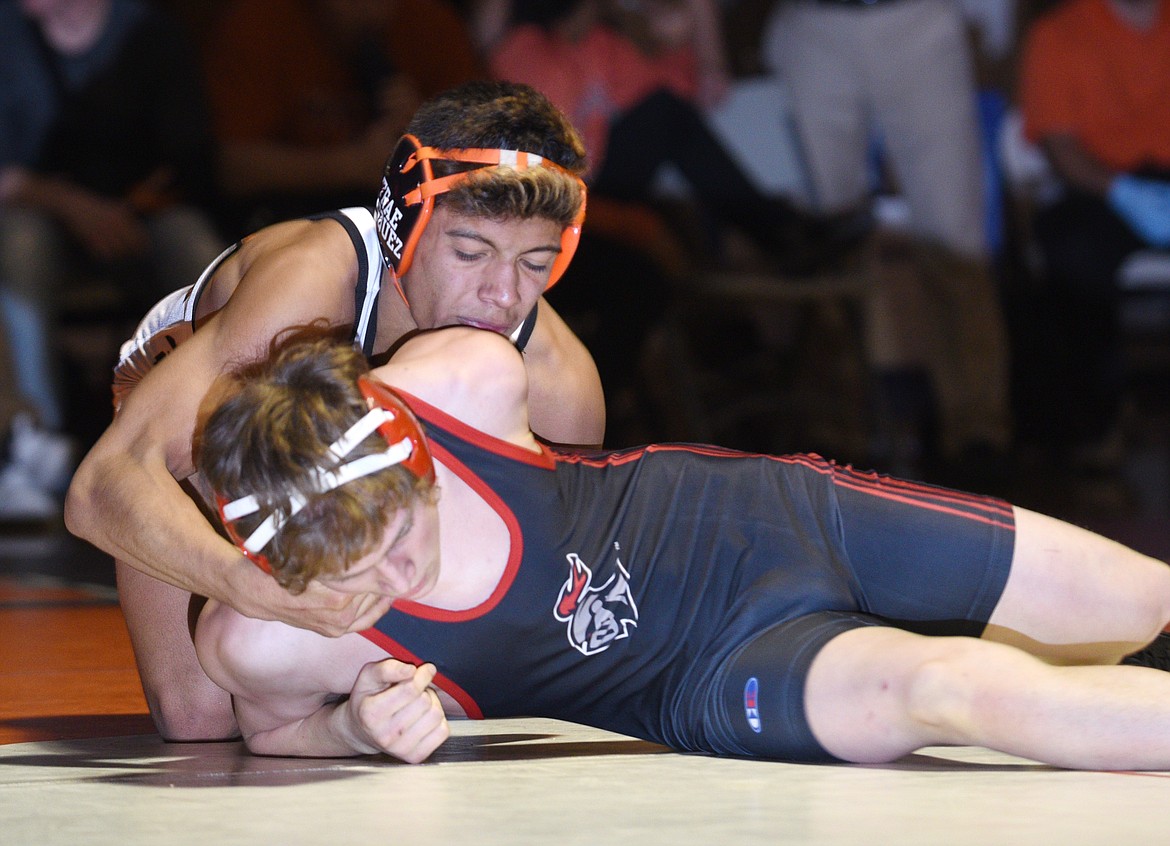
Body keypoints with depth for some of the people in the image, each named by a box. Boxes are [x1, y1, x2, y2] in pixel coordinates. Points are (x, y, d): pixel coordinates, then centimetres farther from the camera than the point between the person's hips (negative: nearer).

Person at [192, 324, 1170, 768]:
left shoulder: (470, 376, -24)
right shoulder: (260, 640, -26)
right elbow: (275, 731, -2)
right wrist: (362, 726, -23)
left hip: (742, 510, 3)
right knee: (957, 686, -28)